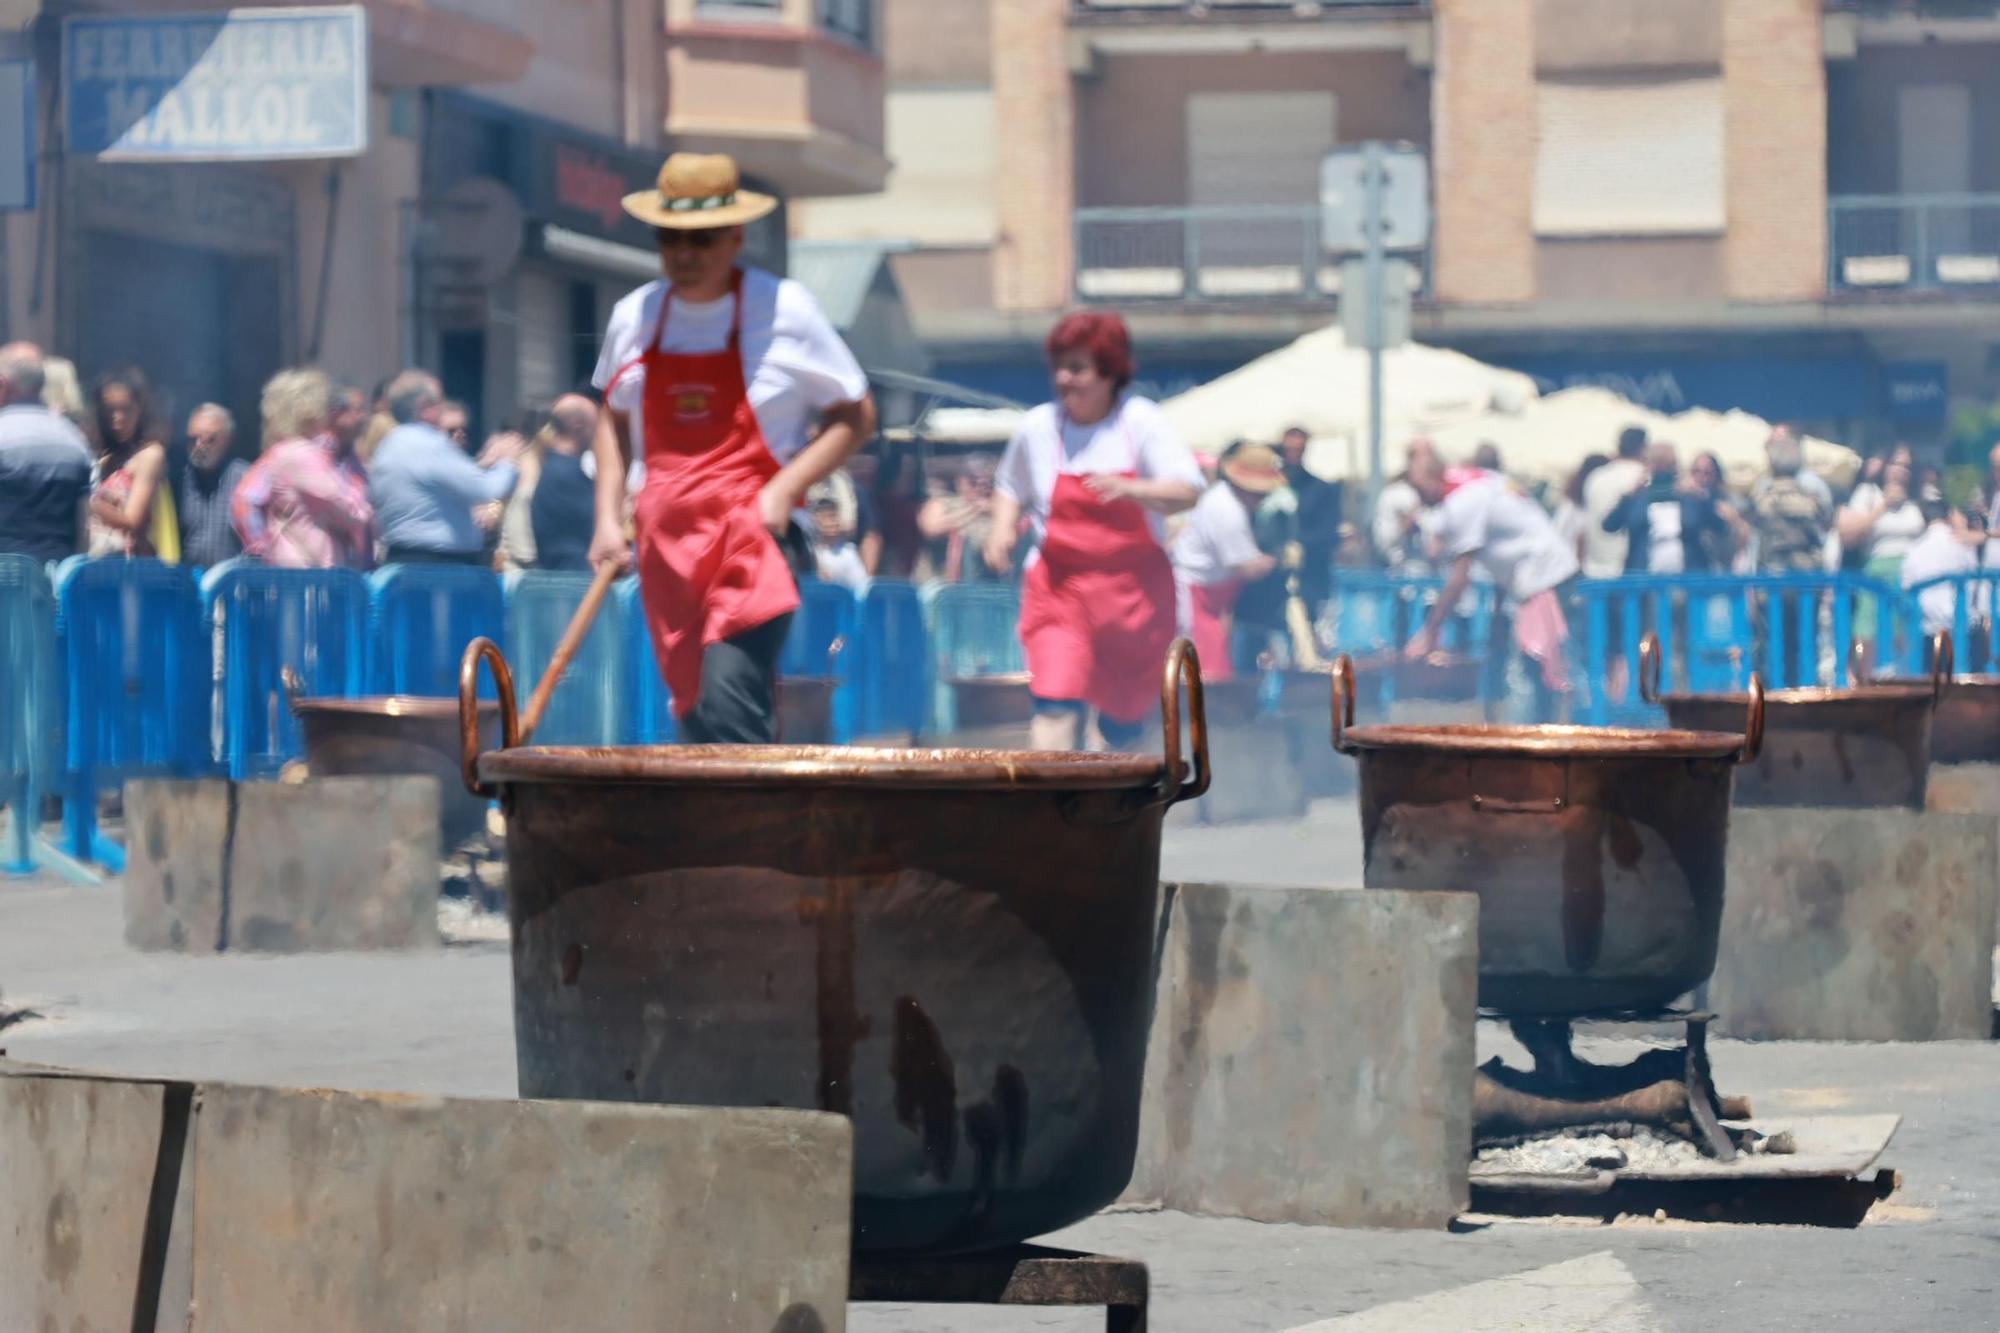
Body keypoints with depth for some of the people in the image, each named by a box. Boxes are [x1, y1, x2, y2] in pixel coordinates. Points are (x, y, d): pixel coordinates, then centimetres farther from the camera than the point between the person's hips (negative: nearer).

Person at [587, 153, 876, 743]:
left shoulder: (784, 310, -3)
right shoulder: (635, 317, 10)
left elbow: (855, 416, 2)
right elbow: (613, 420, 24)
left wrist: (782, 492, -11)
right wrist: (608, 519, 11)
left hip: (752, 538, -5)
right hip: (667, 541, 5)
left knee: (729, 709, -22)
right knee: (695, 716, 6)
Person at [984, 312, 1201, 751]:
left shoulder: (1141, 421, -6)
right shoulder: (1037, 427, 1)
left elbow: (1188, 491, -15)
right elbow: (1009, 487, 20)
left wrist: (1129, 490, -32)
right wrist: (1002, 530, 0)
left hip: (1136, 587, 0)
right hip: (1060, 587, 0)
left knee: (1127, 714, 13)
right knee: (1056, 703, -20)